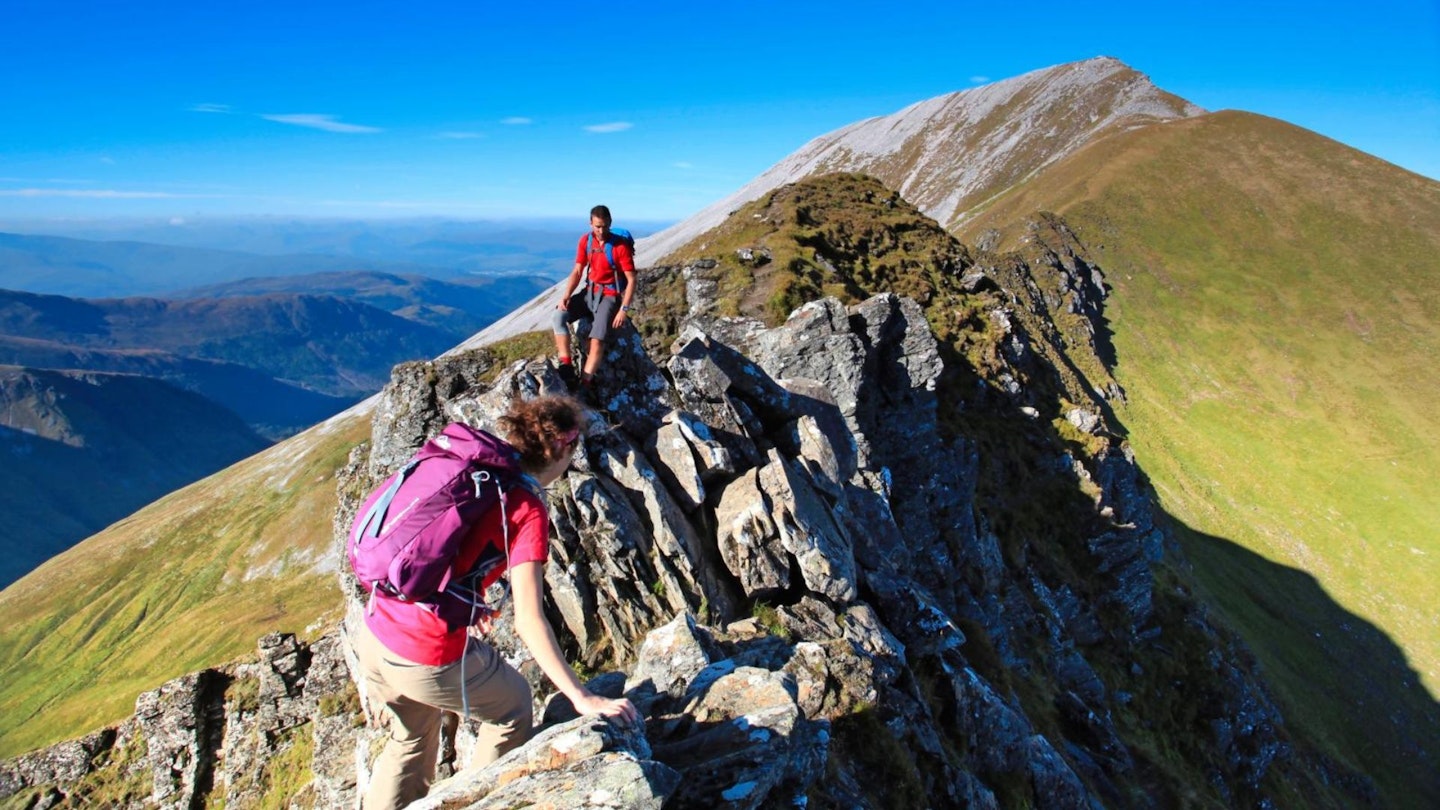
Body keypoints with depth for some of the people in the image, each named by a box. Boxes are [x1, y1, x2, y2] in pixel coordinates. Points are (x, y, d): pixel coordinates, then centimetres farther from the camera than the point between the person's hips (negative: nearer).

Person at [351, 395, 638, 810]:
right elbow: (529, 621, -20)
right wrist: (582, 698, -15)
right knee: (512, 706, 23)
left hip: (372, 635, 7)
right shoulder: (528, 511, -16)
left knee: (411, 737, 33)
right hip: (427, 660, -7)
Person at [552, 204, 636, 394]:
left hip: (610, 296, -5)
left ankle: (585, 385, -26)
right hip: (589, 292, 6)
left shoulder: (620, 246, -14)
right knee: (558, 317, -17)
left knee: (597, 338, -26)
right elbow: (577, 272, 5)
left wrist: (624, 309, -20)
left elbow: (631, 279, -13)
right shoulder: (585, 241, 2)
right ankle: (567, 369, -17)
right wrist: (566, 296, -11)